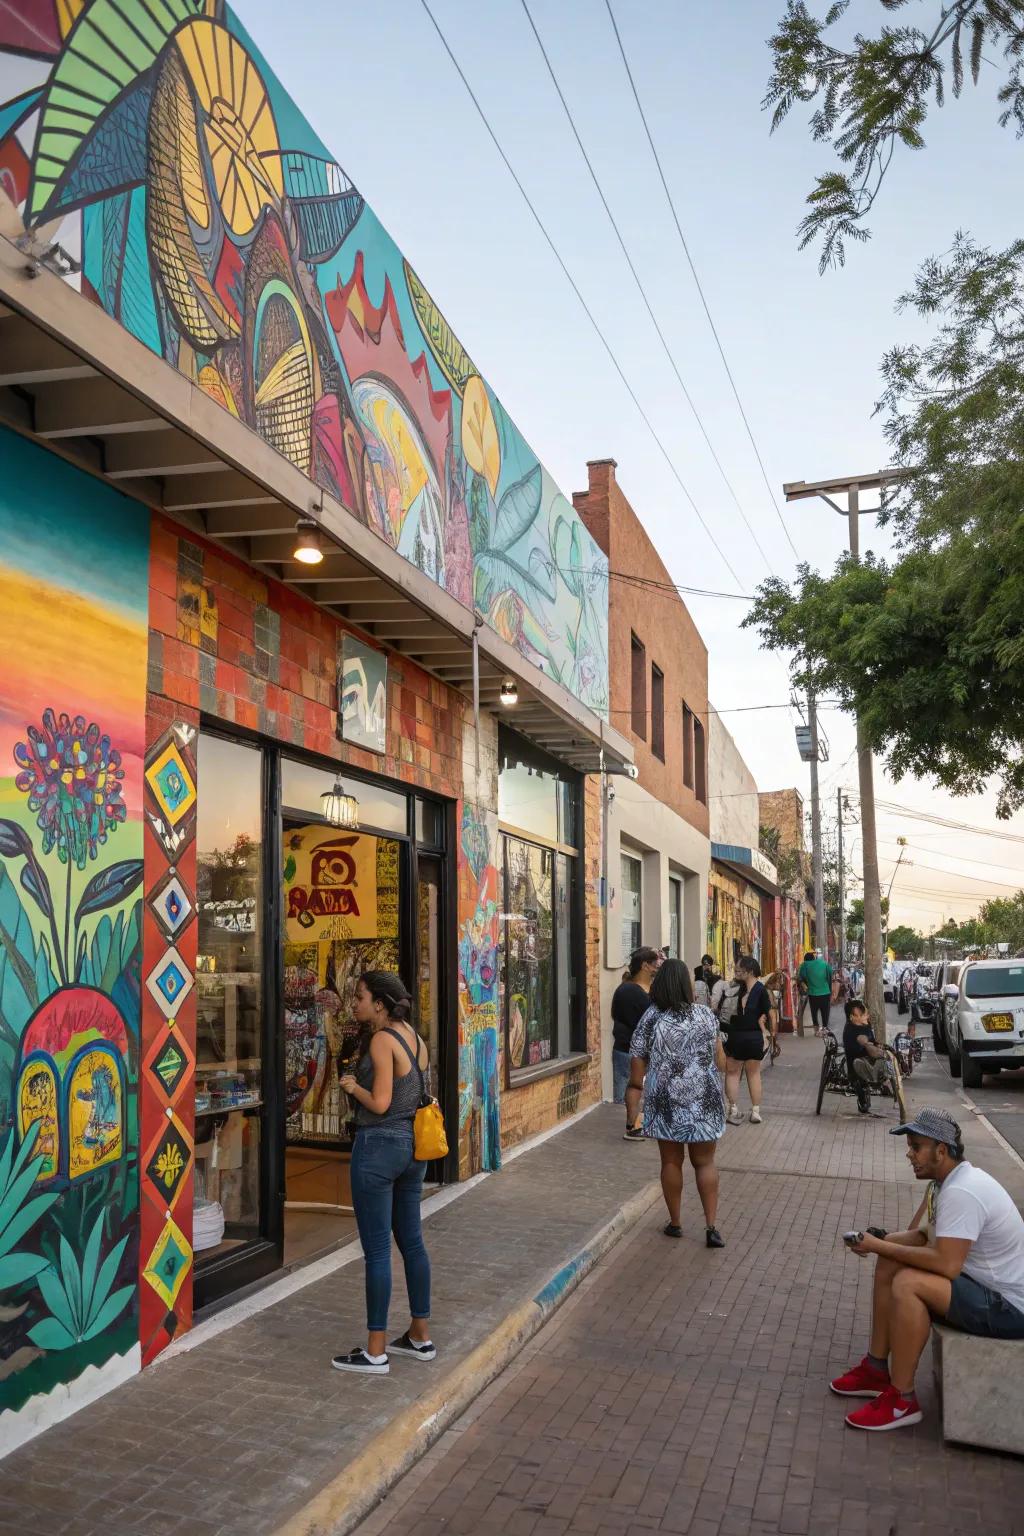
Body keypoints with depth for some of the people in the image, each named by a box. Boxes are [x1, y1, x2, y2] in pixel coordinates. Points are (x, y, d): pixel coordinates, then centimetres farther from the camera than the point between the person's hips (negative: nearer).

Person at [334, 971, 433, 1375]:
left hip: (379, 1145, -9)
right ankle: (420, 1337, 27)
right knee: (411, 1241, 17)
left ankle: (375, 1353, 8)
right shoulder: (413, 1037, 9)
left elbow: (380, 1102, -20)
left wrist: (352, 1086, -3)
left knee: (377, 1249, 0)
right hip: (412, 1144, 9)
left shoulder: (382, 1040, -16)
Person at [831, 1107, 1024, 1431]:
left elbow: (946, 1264, -32)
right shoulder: (947, 1180, 6)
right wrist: (879, 1241, -9)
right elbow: (919, 1236, 10)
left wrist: (880, 1246, -23)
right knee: (891, 1262, 6)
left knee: (907, 1284, -26)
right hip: (980, 1282, 10)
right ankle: (877, 1370, 12)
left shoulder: (961, 1192, -26)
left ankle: (902, 1400, -12)